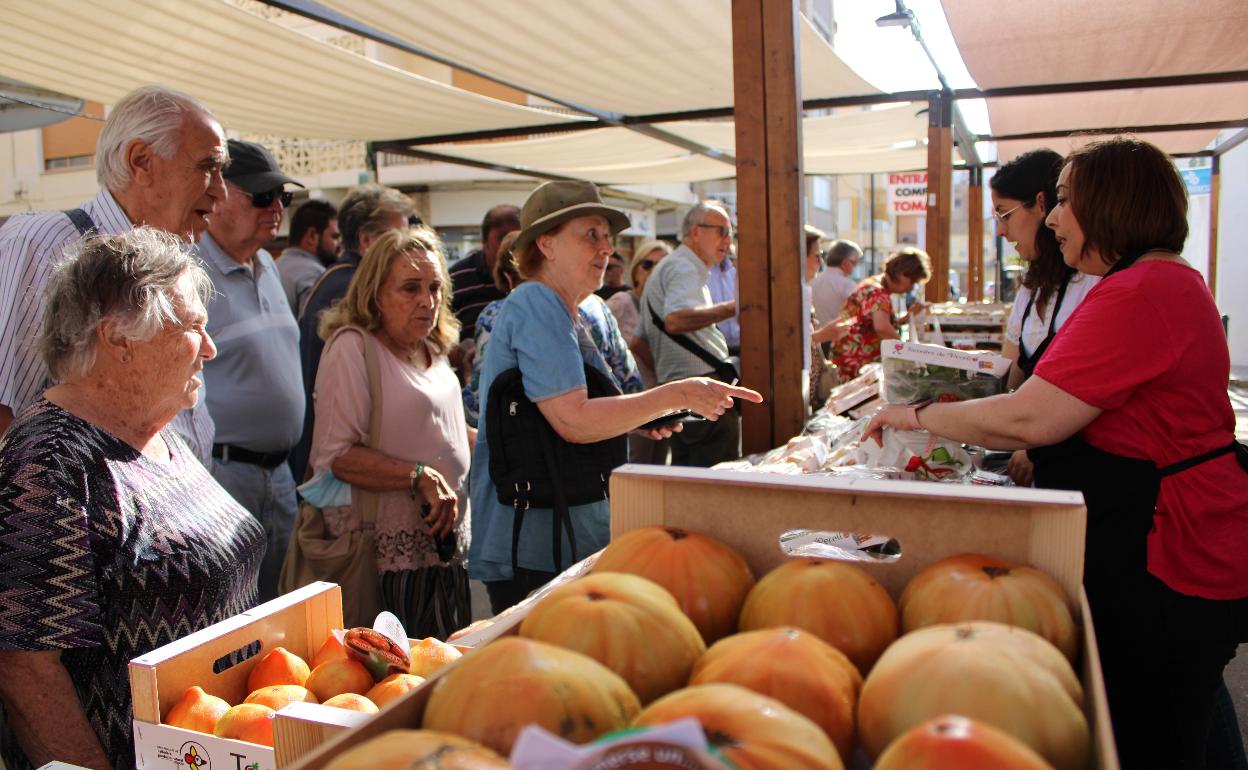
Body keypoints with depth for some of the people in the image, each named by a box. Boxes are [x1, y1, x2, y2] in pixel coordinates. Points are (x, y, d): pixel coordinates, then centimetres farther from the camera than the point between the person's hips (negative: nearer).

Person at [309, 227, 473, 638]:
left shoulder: (432, 350, 12)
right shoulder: (352, 347, -13)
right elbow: (334, 456, -20)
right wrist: (419, 476, -23)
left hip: (445, 545, 8)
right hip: (389, 556, -8)